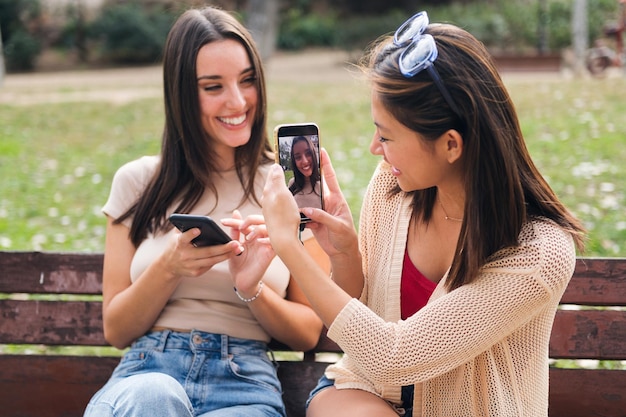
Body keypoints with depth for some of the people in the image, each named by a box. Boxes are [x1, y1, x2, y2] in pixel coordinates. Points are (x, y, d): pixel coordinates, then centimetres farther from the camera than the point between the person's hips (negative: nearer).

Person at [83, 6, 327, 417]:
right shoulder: (138, 182, 10)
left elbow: (309, 333, 10)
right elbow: (116, 330, 9)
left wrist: (252, 289, -11)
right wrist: (168, 267, -10)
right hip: (146, 372, 1)